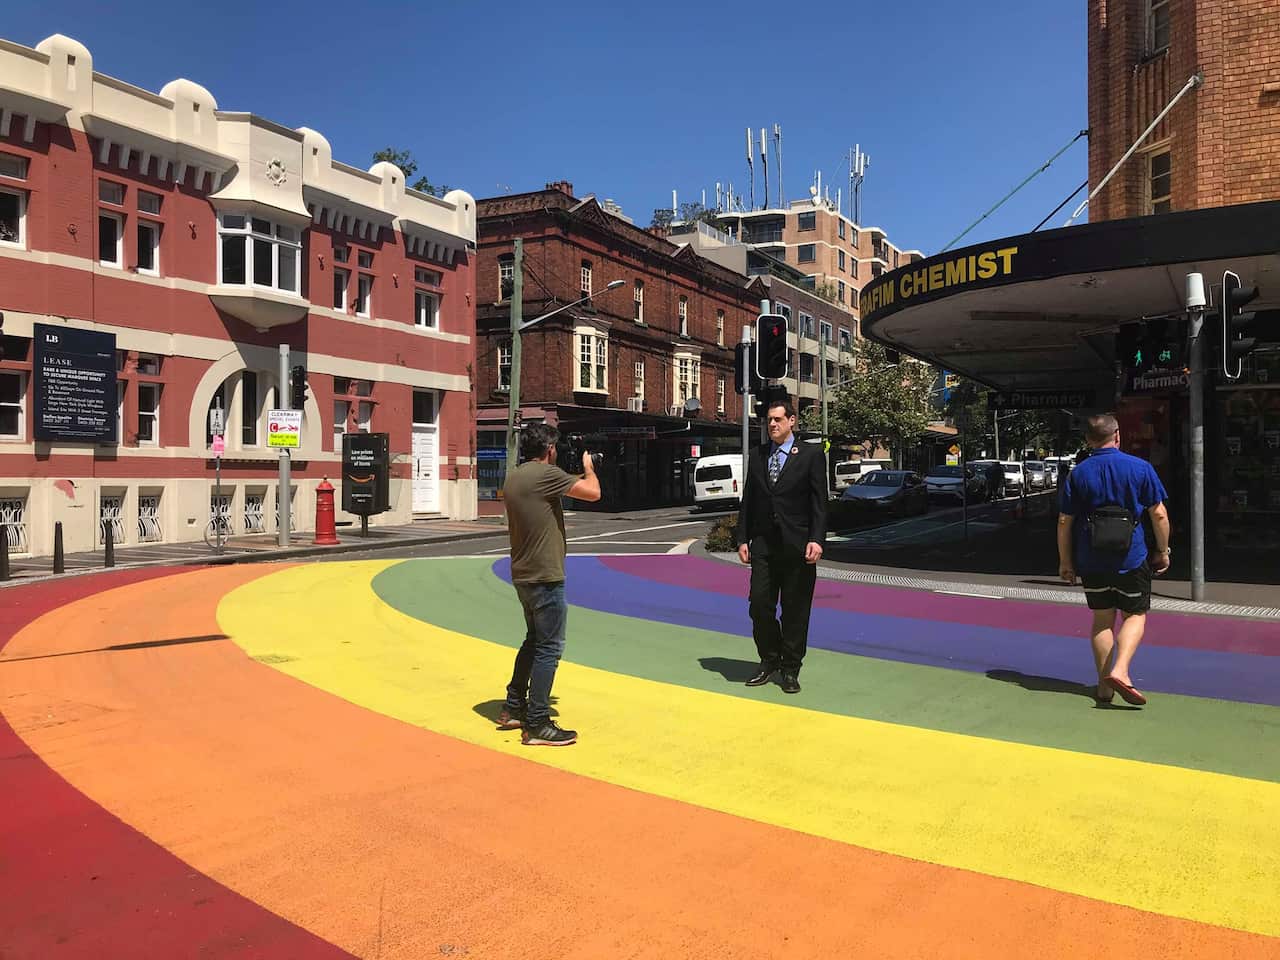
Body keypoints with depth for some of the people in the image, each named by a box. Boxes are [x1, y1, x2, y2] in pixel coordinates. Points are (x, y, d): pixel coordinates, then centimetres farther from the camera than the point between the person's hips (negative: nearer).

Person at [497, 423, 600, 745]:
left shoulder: (514, 478, 11)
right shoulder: (546, 474, -17)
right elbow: (593, 492, -18)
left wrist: (576, 476, 20)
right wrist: (588, 468, 2)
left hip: (523, 574, 10)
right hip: (545, 576, -10)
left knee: (534, 640, 22)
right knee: (549, 647, -3)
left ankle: (513, 709, 29)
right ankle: (537, 725, 1)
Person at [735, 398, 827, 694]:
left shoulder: (811, 454, 0)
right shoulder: (757, 455, 11)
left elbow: (819, 501, -4)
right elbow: (747, 500, 13)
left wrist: (816, 540, -14)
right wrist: (743, 539, 6)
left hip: (797, 545, -3)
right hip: (763, 544, 3)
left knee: (795, 611, 4)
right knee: (760, 606, 2)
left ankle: (790, 669, 17)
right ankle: (769, 661, 21)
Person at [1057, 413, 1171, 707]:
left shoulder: (1077, 473, 1)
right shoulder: (1140, 468, -3)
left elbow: (1064, 521, 0)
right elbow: (1158, 514, -2)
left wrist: (1065, 561, 8)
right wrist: (1163, 551, 10)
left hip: (1091, 560, 2)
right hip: (1131, 559, -2)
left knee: (1102, 620, 12)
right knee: (1135, 616, 11)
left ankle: (1104, 687, 14)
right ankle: (1119, 671, -11)